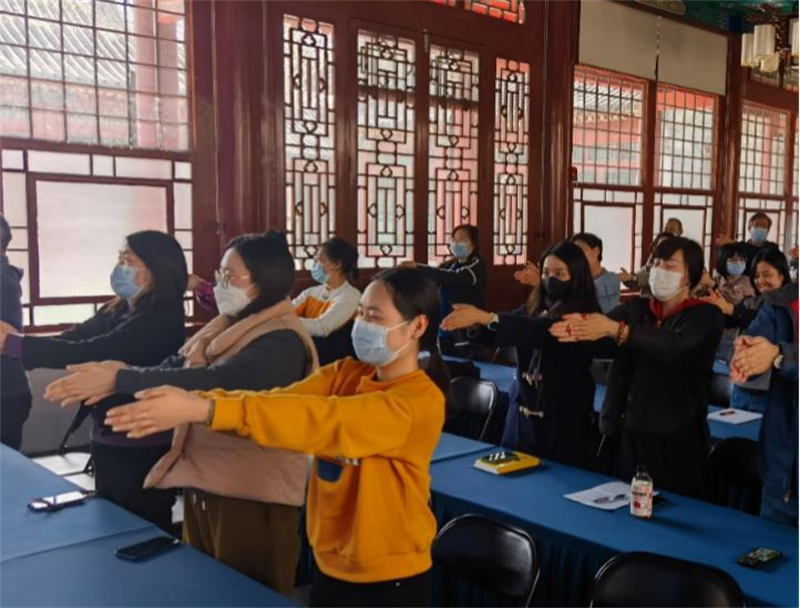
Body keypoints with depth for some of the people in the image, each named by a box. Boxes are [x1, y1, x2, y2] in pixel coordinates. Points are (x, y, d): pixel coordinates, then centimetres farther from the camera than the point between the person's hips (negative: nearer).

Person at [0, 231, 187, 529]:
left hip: (142, 448, -9)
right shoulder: (118, 310, 7)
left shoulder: (161, 320, -22)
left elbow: (91, 352, -27)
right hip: (109, 438, 9)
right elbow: (74, 339, 1)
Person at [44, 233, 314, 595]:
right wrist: (115, 377, -13)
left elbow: (215, 382, -31)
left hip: (252, 494, -9)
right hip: (203, 484, 9)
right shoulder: (226, 327, 9)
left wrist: (119, 380, -30)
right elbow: (176, 368, 5)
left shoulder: (282, 342, -20)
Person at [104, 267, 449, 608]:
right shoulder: (347, 373, 1)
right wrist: (190, 403, -28)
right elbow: (281, 400, -13)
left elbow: (322, 420, -32)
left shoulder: (420, 402, -21)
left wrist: (204, 410, -38)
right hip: (330, 566, 5)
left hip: (389, 578, -5)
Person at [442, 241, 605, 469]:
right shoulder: (535, 307, 8)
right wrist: (474, 322, -20)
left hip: (563, 422, -5)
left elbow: (541, 331, -26)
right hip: (522, 417, 5)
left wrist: (485, 317, -35)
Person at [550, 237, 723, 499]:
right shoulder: (635, 308, 9)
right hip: (629, 433, 4)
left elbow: (678, 349, -24)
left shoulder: (706, 317, -4)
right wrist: (577, 328, -29)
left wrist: (617, 329, -33)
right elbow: (599, 328, -6)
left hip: (678, 440, -4)